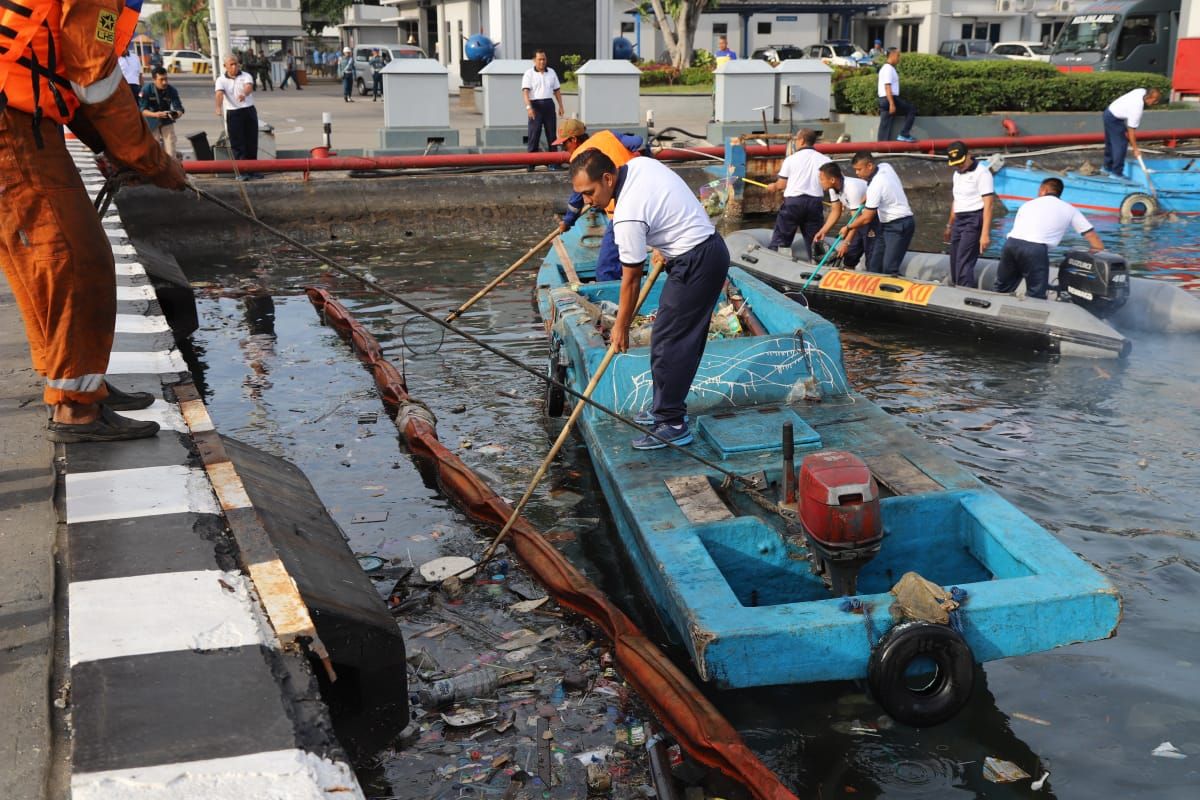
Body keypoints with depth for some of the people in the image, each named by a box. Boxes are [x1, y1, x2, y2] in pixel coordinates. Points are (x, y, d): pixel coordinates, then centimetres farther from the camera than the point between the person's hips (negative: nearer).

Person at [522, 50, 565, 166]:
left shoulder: (551, 72, 12)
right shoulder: (529, 73, -2)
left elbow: (557, 90, 16)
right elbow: (525, 91, -11)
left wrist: (561, 106, 10)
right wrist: (528, 107, -25)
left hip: (549, 104, 4)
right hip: (535, 105, -4)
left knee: (552, 133, 6)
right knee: (534, 134, -5)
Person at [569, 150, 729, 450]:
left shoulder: (628, 215, -22)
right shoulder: (641, 164, 2)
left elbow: (631, 280, -13)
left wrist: (621, 327, -1)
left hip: (695, 263, -10)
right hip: (712, 248, 10)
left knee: (667, 344, -7)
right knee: (683, 340, 15)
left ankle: (672, 425, -3)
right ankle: (669, 410, 24)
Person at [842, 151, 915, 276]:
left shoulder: (876, 186, -24)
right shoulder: (886, 167, 1)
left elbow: (866, 219, -18)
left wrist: (848, 228, -2)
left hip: (899, 226, -10)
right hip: (889, 225, 10)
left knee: (889, 269, -16)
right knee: (873, 265, 10)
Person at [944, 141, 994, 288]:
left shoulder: (982, 173, -10)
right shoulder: (957, 174, 15)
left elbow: (988, 205, -16)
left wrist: (985, 233, -22)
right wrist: (949, 225, 28)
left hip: (974, 221, -8)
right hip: (959, 221, 9)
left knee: (964, 264, -15)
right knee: (954, 263, 9)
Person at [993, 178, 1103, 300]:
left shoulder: (1029, 204, 30)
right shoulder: (1069, 209, 21)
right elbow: (1091, 235, 21)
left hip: (1011, 243, 4)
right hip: (1035, 249, -4)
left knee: (1001, 287, 19)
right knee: (1036, 296, 4)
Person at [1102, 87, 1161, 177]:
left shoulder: (1142, 92, -7)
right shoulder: (1137, 109, -30)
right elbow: (1131, 131, -25)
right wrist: (1135, 149, -19)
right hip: (1114, 120, -10)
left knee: (1110, 142, 20)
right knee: (1121, 144, -9)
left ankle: (1108, 167, 33)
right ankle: (1117, 173, -6)